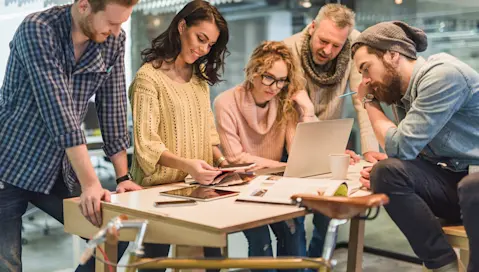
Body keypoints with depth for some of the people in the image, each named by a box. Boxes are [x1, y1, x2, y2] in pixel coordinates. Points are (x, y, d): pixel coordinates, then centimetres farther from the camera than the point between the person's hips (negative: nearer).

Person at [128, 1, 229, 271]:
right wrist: (186, 164, -31)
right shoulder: (149, 76, -10)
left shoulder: (200, 76, 13)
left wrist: (219, 158, -3)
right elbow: (146, 145, -16)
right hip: (160, 188, -6)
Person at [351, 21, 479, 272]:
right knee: (385, 172, -15)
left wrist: (371, 103, -5)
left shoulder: (443, 75, -19)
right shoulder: (401, 90, 8)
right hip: (453, 179, 8)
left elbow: (400, 147, -21)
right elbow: (408, 153, 12)